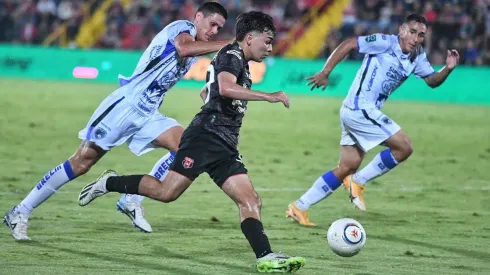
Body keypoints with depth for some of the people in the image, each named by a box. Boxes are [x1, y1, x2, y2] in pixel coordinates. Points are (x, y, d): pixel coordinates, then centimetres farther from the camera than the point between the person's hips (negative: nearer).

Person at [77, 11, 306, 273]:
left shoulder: (241, 64, 25)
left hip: (224, 146, 10)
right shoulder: (231, 55, -4)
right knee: (167, 192, -15)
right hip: (205, 137, -10)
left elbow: (205, 92, 39)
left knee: (251, 202, -4)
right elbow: (225, 87, -25)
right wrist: (268, 96, -24)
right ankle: (109, 183, 3)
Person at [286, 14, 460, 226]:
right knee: (404, 147, -12)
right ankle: (358, 181, 0)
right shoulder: (385, 43, -13)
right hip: (359, 108, -9)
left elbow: (432, 81, 16)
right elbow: (348, 44, -12)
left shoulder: (417, 57, 10)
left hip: (367, 113, 9)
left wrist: (448, 69, -4)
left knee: (348, 167, 9)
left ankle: (299, 207, 13)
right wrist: (325, 73, -14)